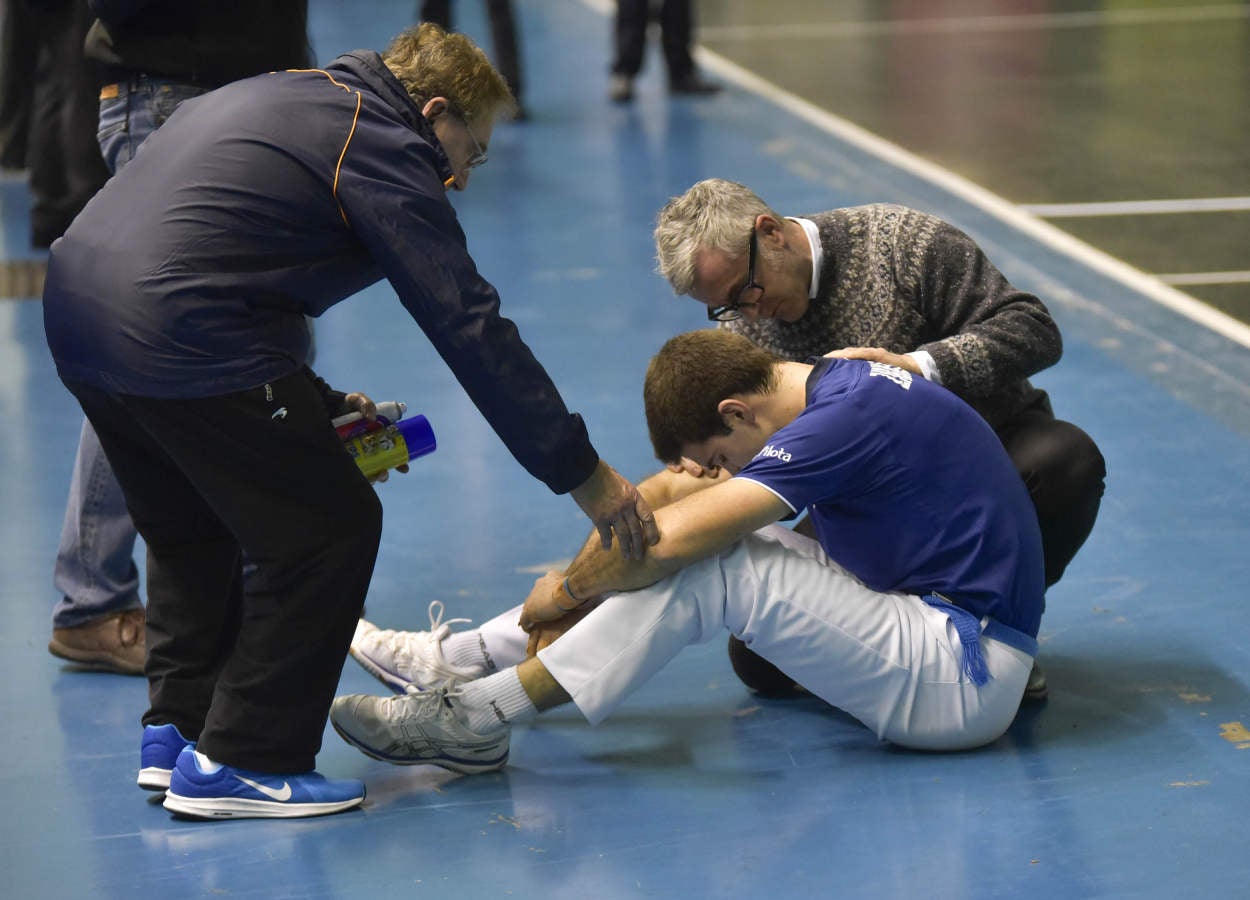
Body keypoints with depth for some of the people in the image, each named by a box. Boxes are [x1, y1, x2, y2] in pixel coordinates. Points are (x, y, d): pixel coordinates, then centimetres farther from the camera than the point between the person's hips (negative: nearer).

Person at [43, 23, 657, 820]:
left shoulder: (286, 98, 24)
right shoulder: (381, 149, -3)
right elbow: (472, 327, -7)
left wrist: (317, 405, 26)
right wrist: (585, 476, -4)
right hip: (180, 340, -10)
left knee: (189, 526, 28)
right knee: (328, 530, 2)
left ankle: (179, 727, 32)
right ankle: (236, 763, 7)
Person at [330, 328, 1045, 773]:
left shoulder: (846, 417, -22)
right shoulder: (838, 383, 8)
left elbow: (671, 539, -25)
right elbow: (672, 494, 12)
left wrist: (567, 588, -8)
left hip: (962, 682, -10)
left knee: (707, 565, -20)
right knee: (717, 546, 7)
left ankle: (477, 716, -15)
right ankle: (463, 659, 7)